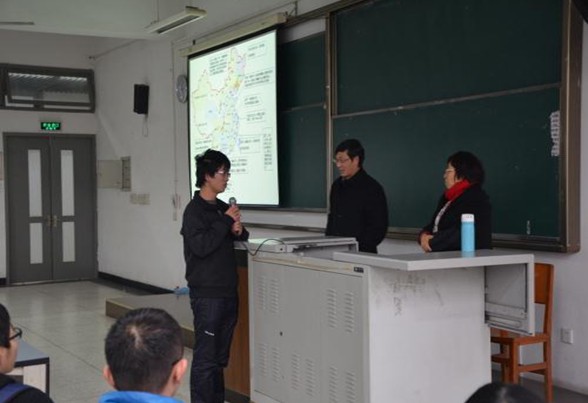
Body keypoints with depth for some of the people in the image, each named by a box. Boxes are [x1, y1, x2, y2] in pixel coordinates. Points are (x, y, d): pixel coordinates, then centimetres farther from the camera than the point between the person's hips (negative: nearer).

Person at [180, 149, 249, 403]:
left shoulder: (223, 208, 13)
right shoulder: (194, 210, -10)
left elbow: (239, 237, 24)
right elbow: (200, 246, -21)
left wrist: (238, 230, 2)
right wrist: (226, 222, -17)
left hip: (228, 292, 8)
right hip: (207, 294, -8)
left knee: (221, 357, 14)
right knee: (205, 358, -5)